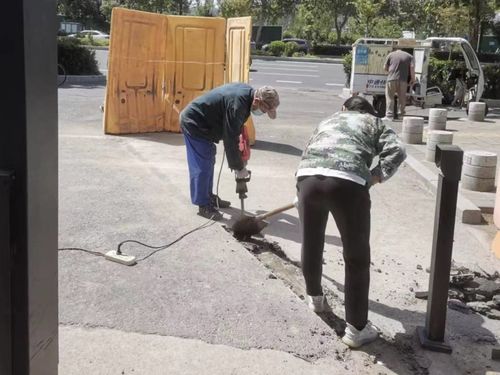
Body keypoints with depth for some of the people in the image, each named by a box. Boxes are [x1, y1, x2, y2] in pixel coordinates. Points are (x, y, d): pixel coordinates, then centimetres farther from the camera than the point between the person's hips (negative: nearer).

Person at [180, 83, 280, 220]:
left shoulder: (248, 92, -3)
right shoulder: (237, 105, -32)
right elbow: (230, 140, -28)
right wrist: (239, 167, -18)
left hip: (202, 124, 10)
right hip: (193, 123, -10)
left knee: (209, 162, 18)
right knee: (202, 166, -8)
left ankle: (209, 197, 30)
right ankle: (204, 205, 0)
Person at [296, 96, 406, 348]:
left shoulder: (328, 120, 39)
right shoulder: (374, 122, 29)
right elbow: (397, 151, 10)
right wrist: (375, 177, 14)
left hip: (308, 176, 4)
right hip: (347, 181, -4)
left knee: (311, 245, 25)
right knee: (357, 257, 8)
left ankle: (314, 297, 46)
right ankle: (356, 329, 12)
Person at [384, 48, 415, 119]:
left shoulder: (391, 55, 12)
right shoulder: (409, 56, 14)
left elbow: (385, 67, 11)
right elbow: (412, 67, -1)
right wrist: (413, 78, 3)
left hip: (391, 79, -1)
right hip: (403, 80, 1)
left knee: (390, 97, 3)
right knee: (402, 98, 12)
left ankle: (389, 114, -3)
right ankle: (401, 113, 16)